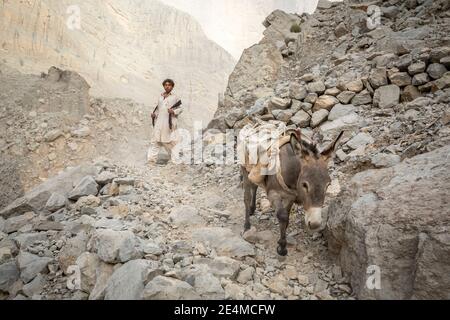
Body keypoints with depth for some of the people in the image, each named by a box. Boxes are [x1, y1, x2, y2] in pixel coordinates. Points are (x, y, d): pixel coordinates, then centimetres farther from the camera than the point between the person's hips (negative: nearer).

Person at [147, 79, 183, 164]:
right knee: (156, 140, 1)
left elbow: (180, 109, 1)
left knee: (170, 141, -2)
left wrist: (174, 111, -17)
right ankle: (151, 160, 2)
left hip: (169, 121, -5)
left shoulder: (175, 97, 2)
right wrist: (154, 114, 9)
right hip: (159, 122, 5)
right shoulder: (161, 96, 17)